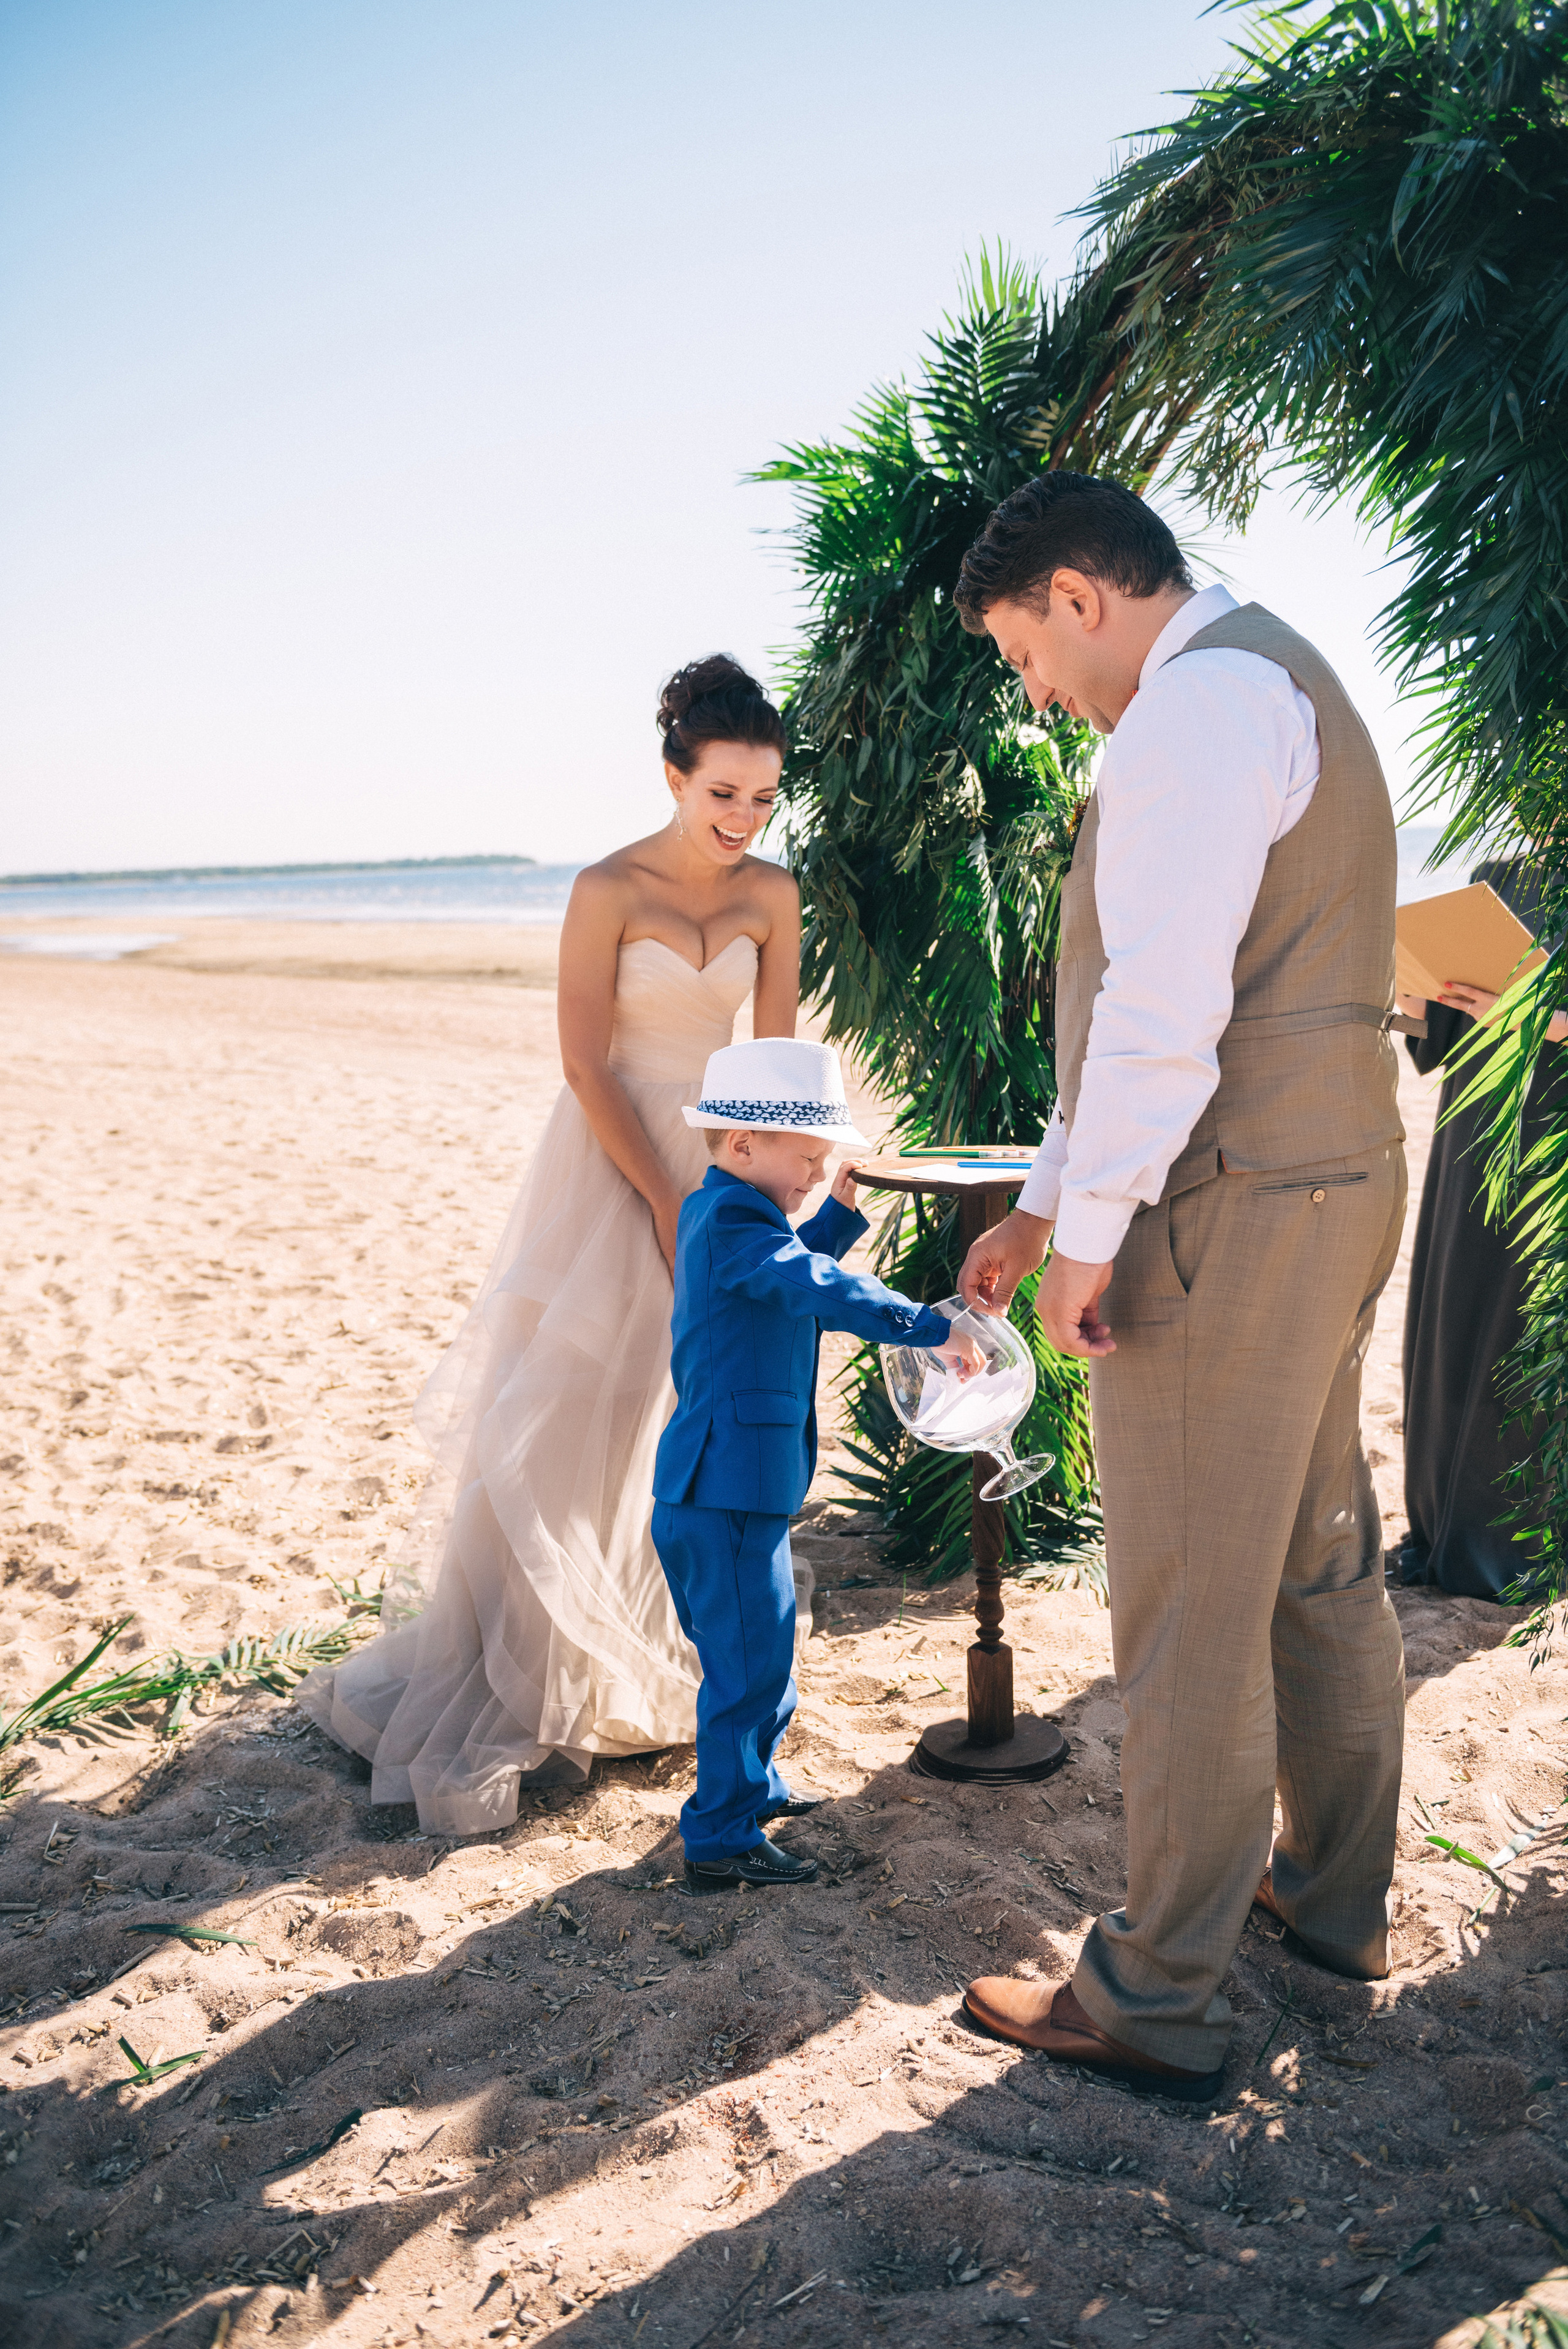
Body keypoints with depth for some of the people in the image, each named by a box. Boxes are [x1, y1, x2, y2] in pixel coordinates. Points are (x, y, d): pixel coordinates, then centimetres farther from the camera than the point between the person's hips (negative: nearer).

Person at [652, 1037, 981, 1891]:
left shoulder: (717, 1212, 14)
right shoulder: (731, 1222, -19)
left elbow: (789, 1269, 27)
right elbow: (823, 1291, -31)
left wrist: (841, 1210, 17)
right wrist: (932, 1329, -33)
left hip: (735, 1477, 11)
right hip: (727, 1487, -11)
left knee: (757, 1652, 23)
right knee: (750, 1657, -5)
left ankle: (750, 1784, 38)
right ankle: (719, 1837, 4)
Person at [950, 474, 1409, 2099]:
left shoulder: (1204, 697, -13)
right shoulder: (1276, 686, 21)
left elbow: (1164, 1009, -24)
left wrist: (1089, 1239, -16)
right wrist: (1043, 1205, 22)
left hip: (1233, 1216, -11)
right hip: (1333, 1187, 11)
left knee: (1189, 1619, -1)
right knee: (1322, 1566, 20)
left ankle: (1156, 2002, 13)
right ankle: (1337, 1898, 37)